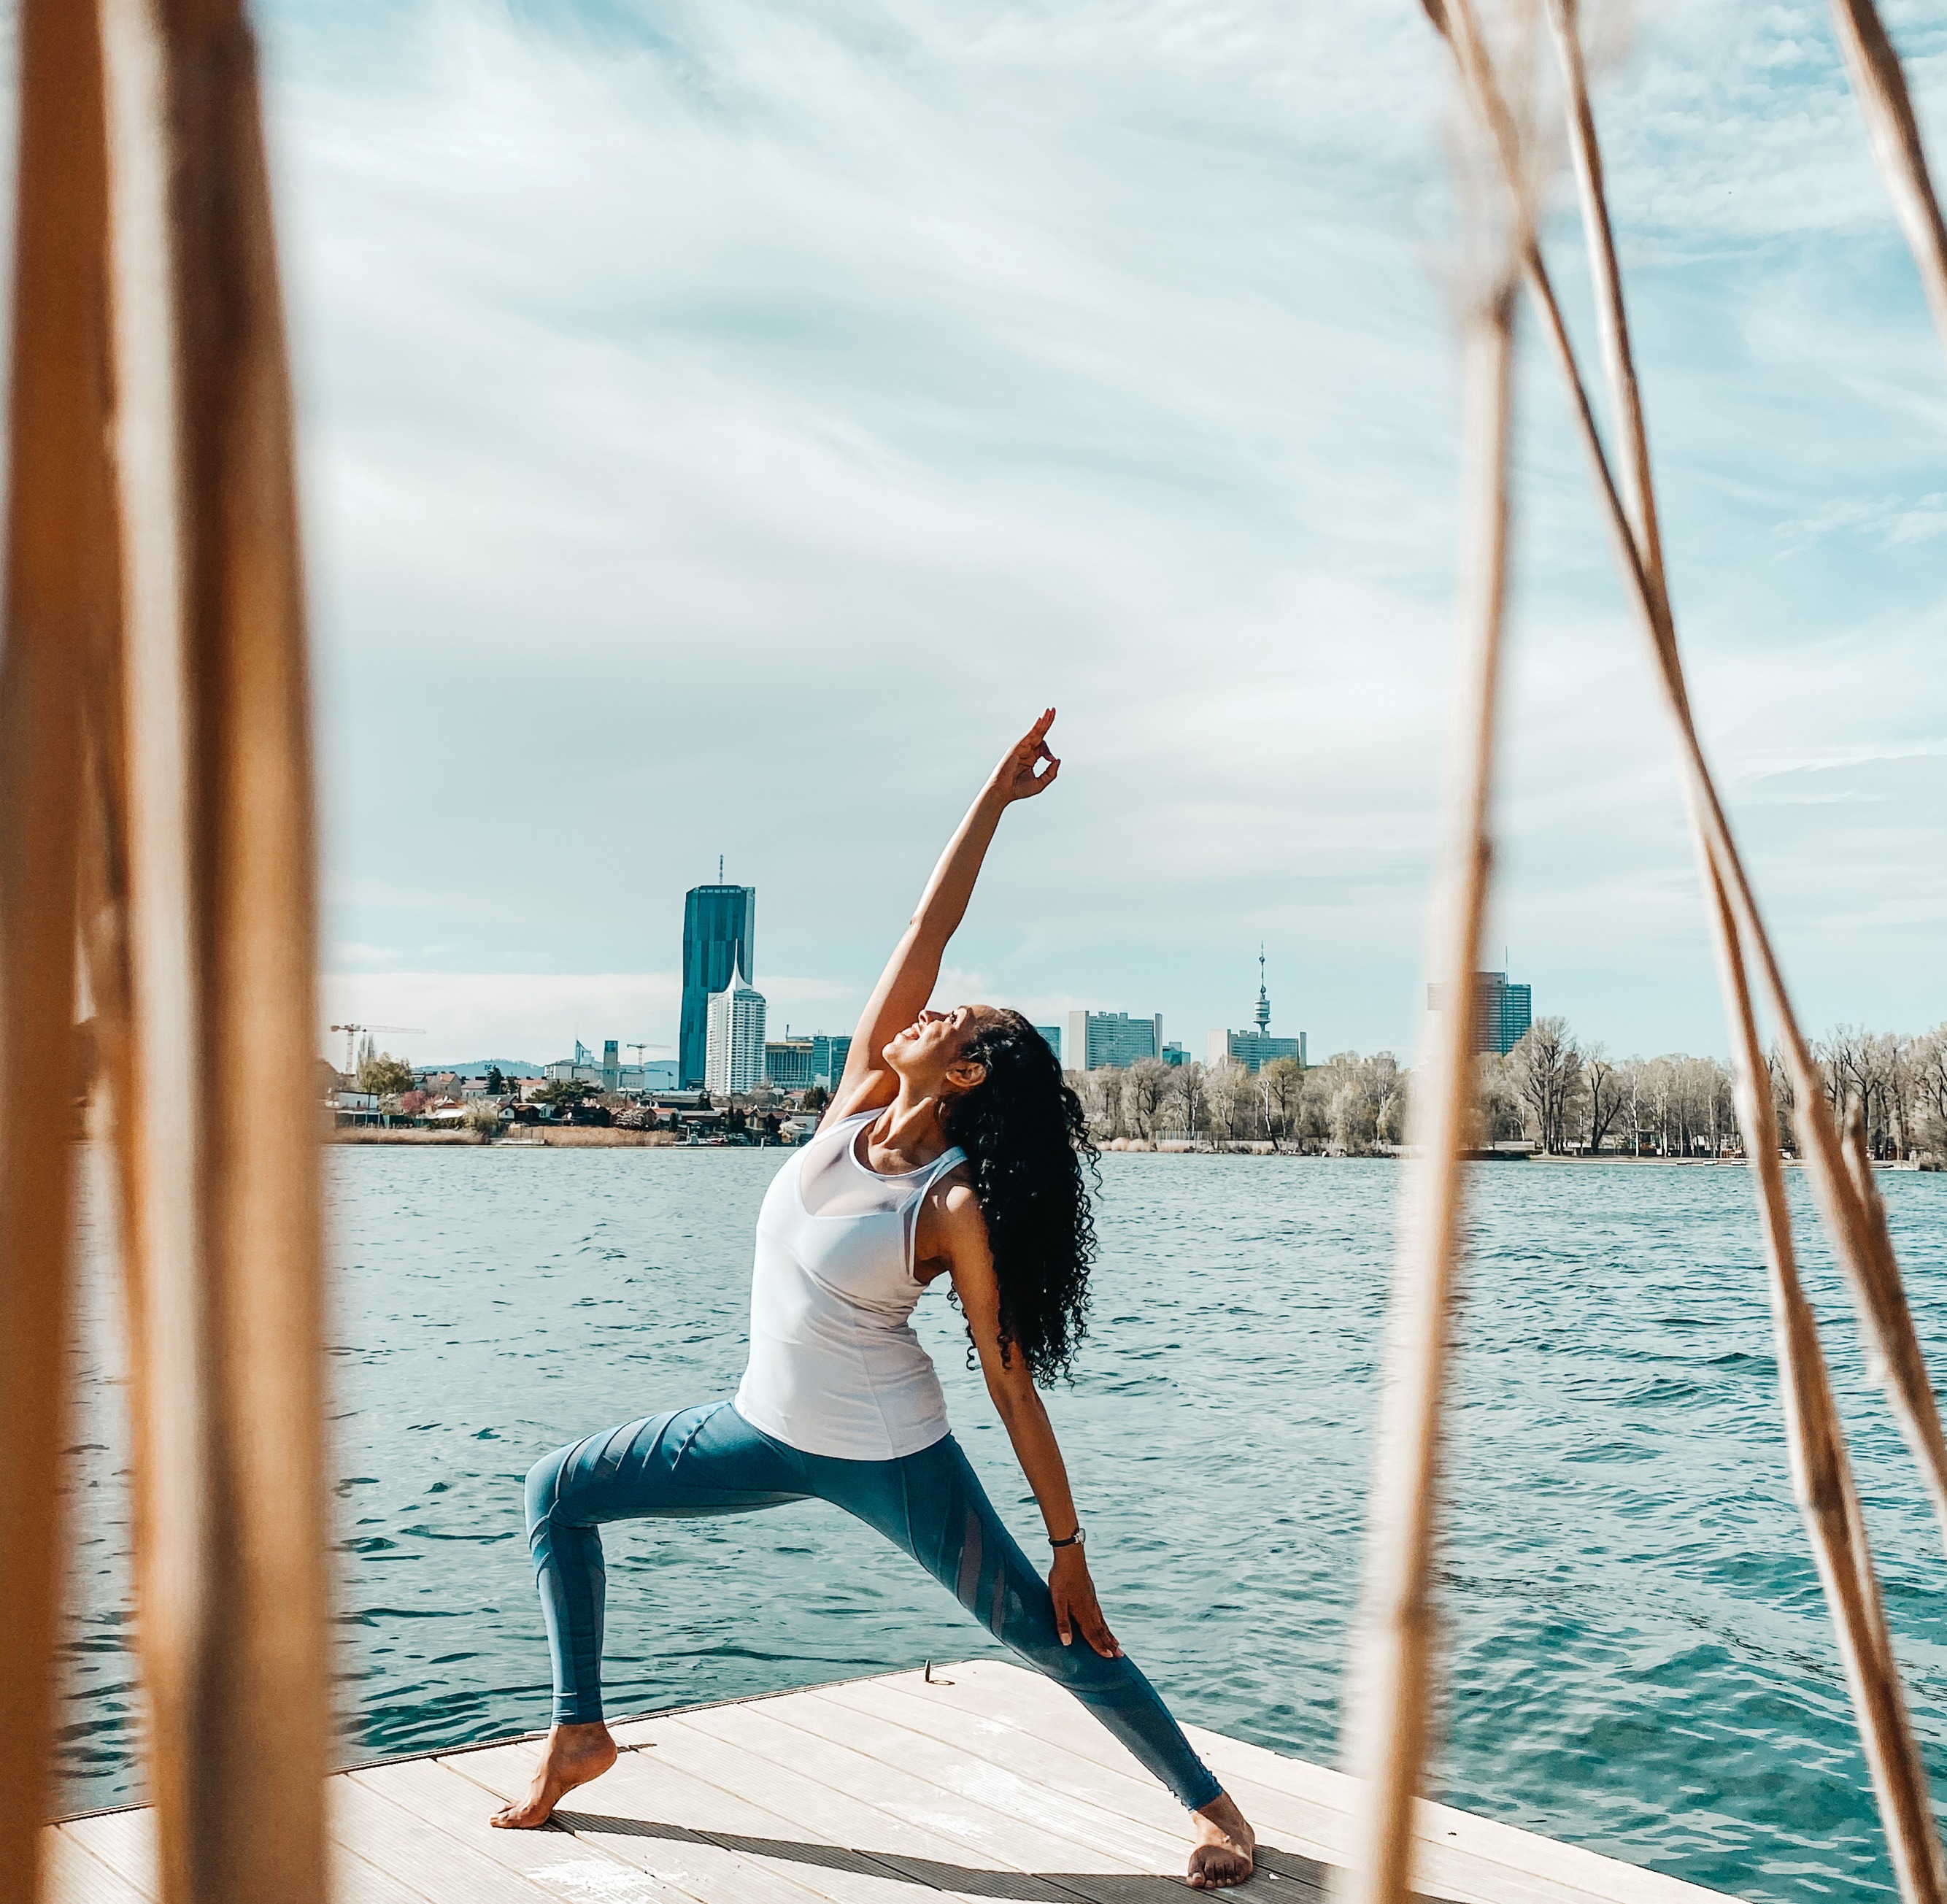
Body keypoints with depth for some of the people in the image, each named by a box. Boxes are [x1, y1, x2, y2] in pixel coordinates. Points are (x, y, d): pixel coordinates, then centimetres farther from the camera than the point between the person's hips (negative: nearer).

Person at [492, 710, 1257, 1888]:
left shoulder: (959, 1206, -20)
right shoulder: (859, 1103, -7)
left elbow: (1013, 1381, -16)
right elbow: (928, 932, -12)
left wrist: (1070, 1544, -14)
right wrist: (996, 796, -11)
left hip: (889, 1456, -6)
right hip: (767, 1430, 7)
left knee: (1053, 1637, -1)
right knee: (559, 1493, 9)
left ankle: (1216, 1808, 19)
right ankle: (583, 1732, 22)